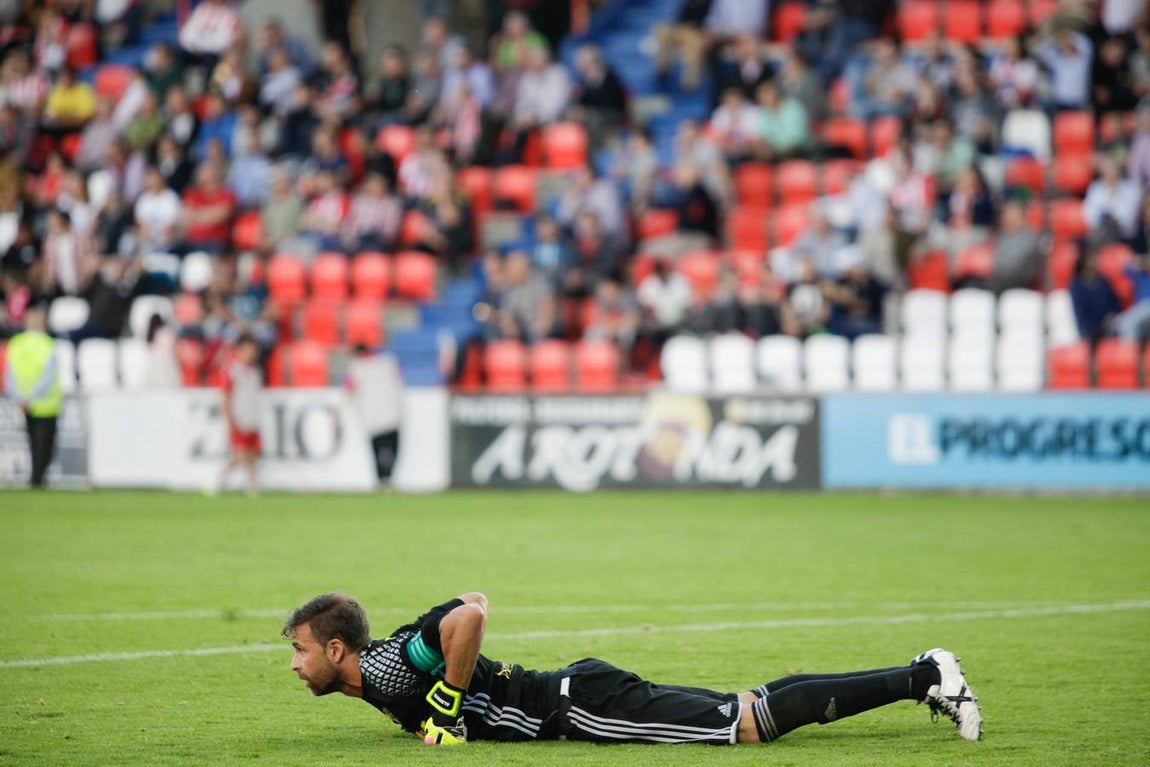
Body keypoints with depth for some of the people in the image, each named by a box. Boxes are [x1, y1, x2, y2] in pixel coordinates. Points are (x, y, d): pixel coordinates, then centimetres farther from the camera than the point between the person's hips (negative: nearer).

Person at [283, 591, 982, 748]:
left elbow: (471, 613, -30)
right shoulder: (388, 661, 13)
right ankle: (922, 678, 9)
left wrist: (447, 705, -21)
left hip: (581, 706, -9)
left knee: (756, 723, -10)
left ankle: (919, 679, -8)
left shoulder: (386, 669, -16)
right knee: (749, 708, 9)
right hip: (570, 694, 9)